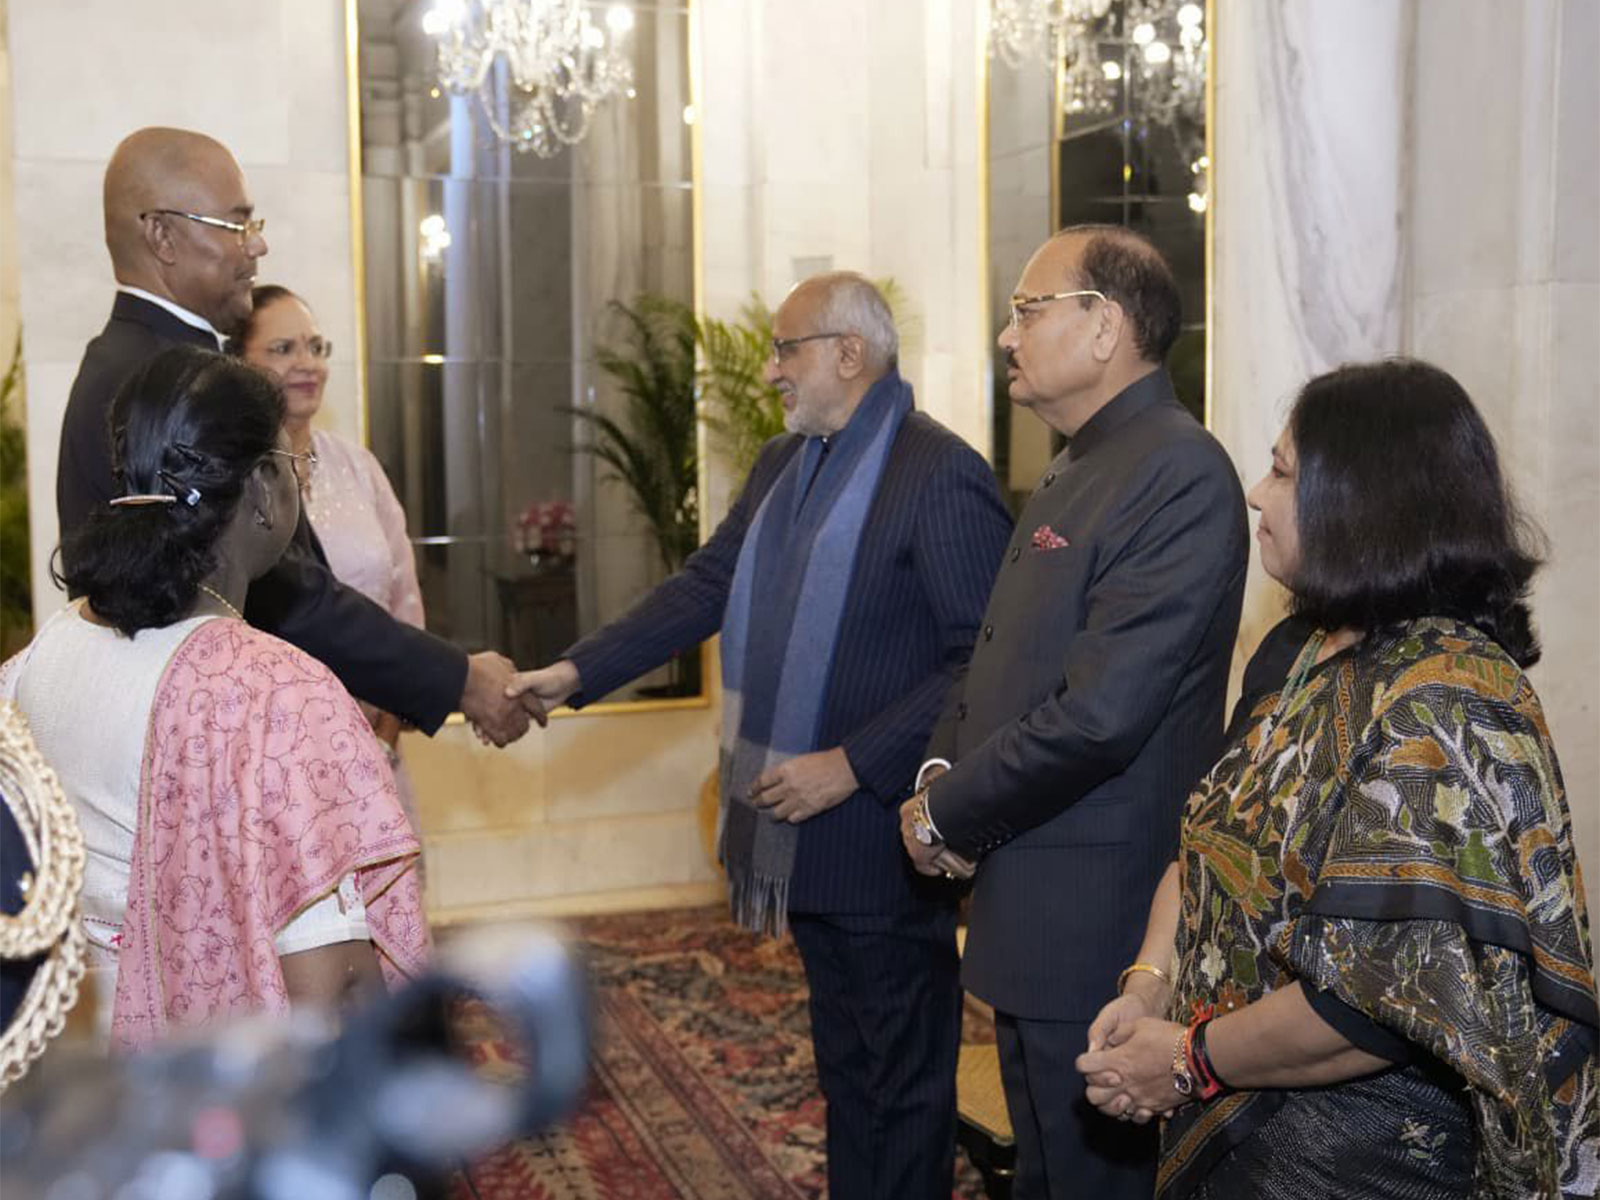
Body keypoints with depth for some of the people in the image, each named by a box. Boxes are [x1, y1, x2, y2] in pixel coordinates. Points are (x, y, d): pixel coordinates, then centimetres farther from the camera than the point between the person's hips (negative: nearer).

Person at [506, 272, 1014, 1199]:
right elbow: (706, 588, 11)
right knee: (843, 1061, 22)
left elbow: (983, 660, -21)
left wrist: (854, 765, -23)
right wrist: (575, 673, 4)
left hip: (880, 834, -8)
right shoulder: (783, 465, 9)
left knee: (901, 1080, 8)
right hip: (802, 829, 8)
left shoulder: (942, 476, -17)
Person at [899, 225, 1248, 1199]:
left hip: (1093, 924, -9)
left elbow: (1099, 714, -25)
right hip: (1035, 909, 10)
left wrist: (948, 815, -13)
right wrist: (945, 769, 1)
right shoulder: (1078, 471, 13)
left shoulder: (1177, 473, -20)